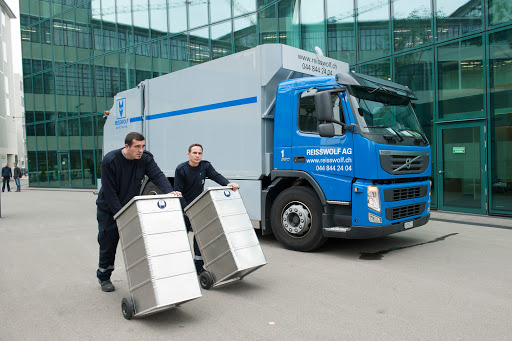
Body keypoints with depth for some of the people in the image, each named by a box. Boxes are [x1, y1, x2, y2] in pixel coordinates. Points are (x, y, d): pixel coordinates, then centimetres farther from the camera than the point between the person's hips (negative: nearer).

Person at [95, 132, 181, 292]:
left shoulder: (145, 159, -11)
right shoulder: (110, 160, -22)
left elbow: (157, 175, -25)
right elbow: (109, 191, -22)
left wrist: (169, 191, -45)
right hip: (109, 209, -3)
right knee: (108, 244, 7)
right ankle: (103, 277, 29)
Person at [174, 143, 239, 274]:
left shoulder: (205, 166, -3)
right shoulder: (181, 169, -14)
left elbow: (216, 176, -16)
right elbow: (178, 192, -15)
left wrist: (228, 183, -36)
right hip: (183, 207, -3)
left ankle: (198, 265, 6)